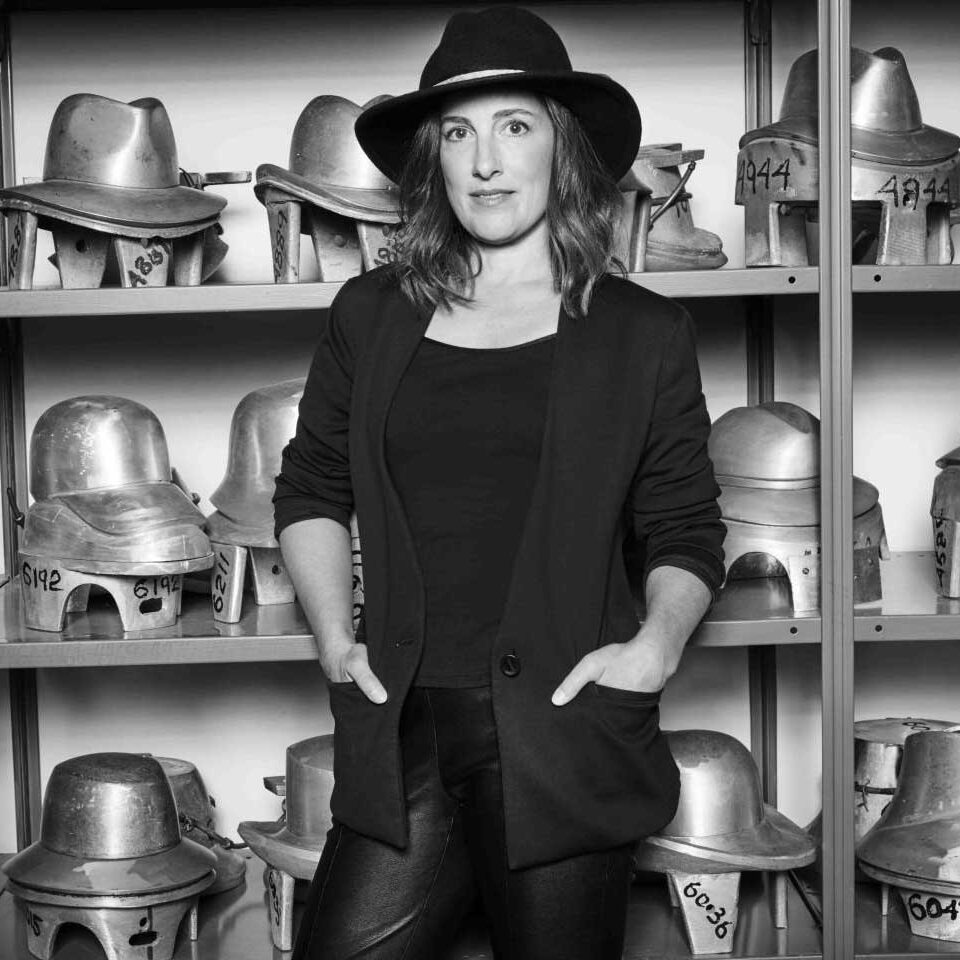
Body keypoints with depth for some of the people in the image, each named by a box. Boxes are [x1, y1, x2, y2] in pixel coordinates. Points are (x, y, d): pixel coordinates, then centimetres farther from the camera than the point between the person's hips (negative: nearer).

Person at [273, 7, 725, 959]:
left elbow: (684, 532, 8)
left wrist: (656, 642, -10)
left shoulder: (643, 334, 4)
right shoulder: (368, 317, 9)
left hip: (562, 736, -1)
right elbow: (310, 490, 17)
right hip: (400, 732, 2)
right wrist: (333, 635, 4)